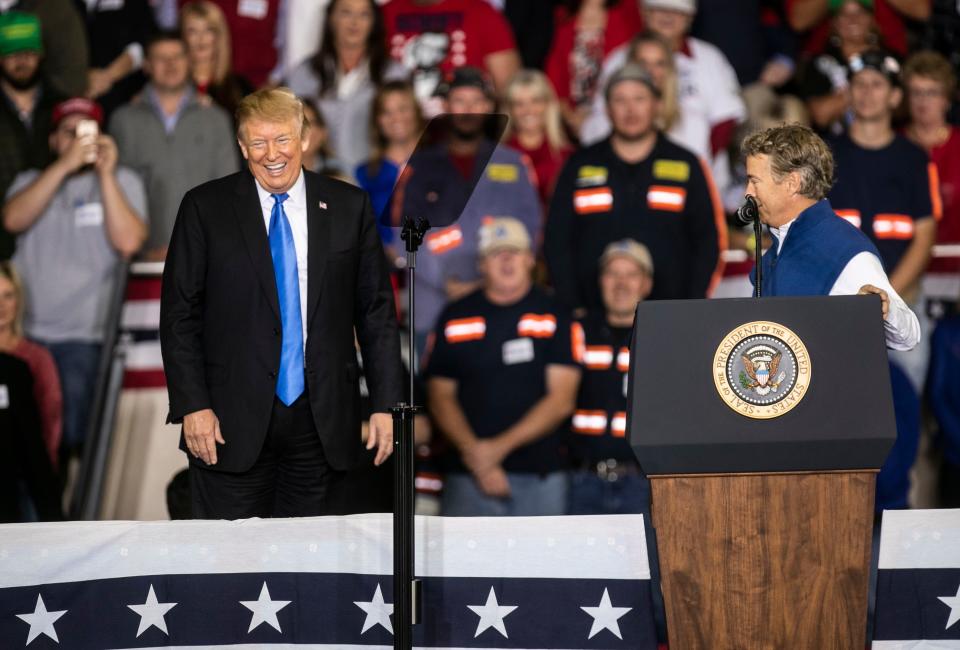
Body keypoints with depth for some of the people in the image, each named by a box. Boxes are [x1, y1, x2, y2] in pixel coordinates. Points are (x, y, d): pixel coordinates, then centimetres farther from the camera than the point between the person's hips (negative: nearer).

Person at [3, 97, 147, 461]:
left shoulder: (123, 182, 11)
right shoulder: (31, 181, 17)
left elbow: (128, 241, -7)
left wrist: (105, 173, -8)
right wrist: (64, 165, -10)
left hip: (83, 338, -2)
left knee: (70, 439, -12)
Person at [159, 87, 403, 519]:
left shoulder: (348, 207, 7)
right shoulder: (205, 208, 2)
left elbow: (376, 310, 8)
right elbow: (179, 314, 1)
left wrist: (385, 405, 2)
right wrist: (192, 406, -7)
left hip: (321, 422, 1)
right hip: (234, 423, -1)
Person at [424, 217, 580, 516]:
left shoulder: (554, 316, 5)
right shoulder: (456, 317, 10)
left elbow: (561, 399, -1)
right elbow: (440, 395, 8)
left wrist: (502, 446, -10)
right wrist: (472, 451, -8)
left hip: (540, 474, -1)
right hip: (469, 476, 1)